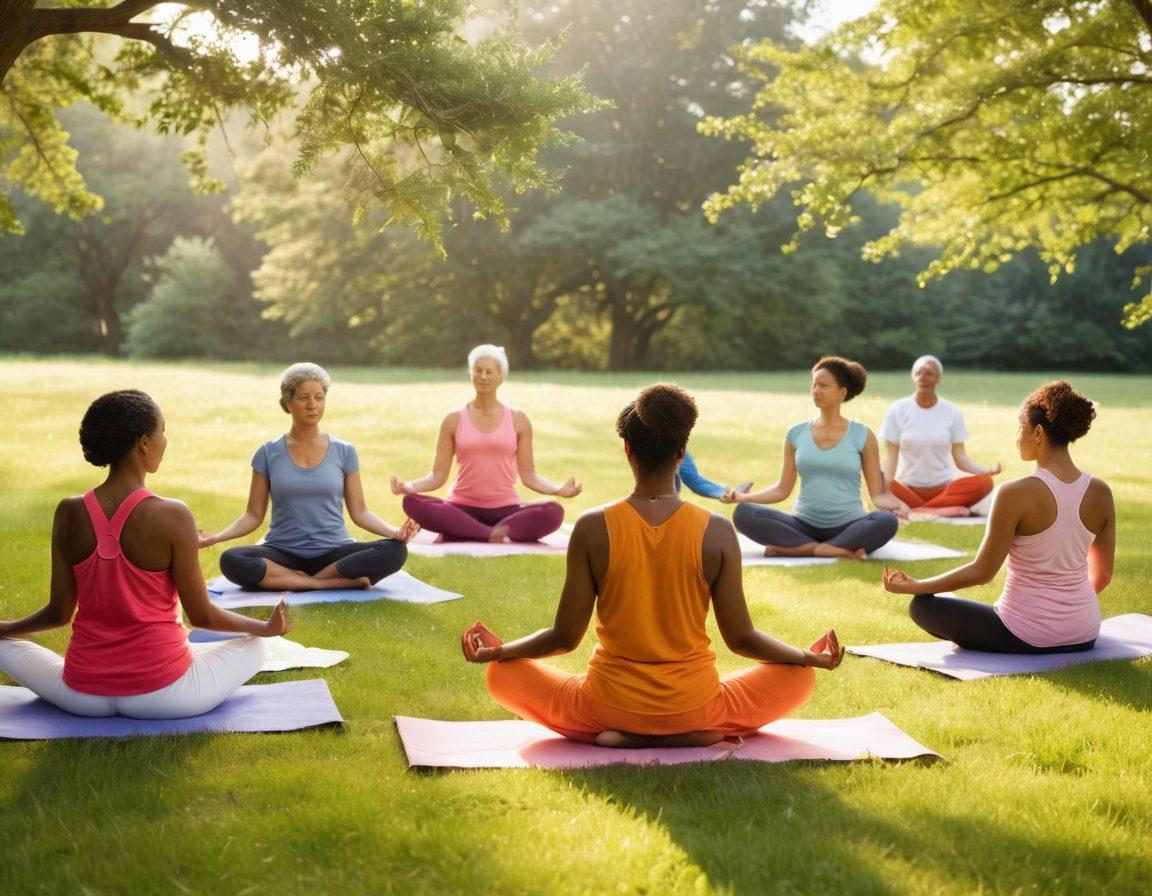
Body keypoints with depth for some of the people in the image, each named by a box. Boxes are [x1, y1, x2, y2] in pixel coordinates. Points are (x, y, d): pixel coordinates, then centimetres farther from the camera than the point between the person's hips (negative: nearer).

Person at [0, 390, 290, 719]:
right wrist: (268, 627, 5)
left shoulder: (69, 514, -10)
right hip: (161, 692, -2)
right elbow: (201, 615, -12)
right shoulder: (172, 517, -20)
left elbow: (59, 612, -3)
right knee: (254, 647, 21)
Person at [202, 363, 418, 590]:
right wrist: (215, 538, -9)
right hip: (283, 553, 0)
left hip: (334, 552, 0)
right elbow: (254, 515, 7)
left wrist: (395, 532, -12)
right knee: (231, 561, -32)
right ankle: (340, 582, -27)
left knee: (395, 551, -28)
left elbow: (359, 512, 6)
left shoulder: (344, 452, 6)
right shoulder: (268, 453, 6)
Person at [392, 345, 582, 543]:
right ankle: (495, 534, -30)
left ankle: (457, 535, -29)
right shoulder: (454, 420, 6)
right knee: (412, 502, -30)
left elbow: (528, 475, 5)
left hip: (505, 510, 0)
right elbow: (438, 475, 3)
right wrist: (409, 486, -16)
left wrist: (559, 489, -13)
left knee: (553, 512, -30)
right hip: (462, 509, 0)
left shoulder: (517, 419, 6)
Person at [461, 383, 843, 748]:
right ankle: (693, 735, -1)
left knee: (503, 674, 22)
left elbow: (565, 636, -7)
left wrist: (497, 650, 11)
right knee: (799, 676, 23)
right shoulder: (717, 532, -11)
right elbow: (740, 638, -5)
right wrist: (810, 658, 13)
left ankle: (623, 737, 1)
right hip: (694, 705, 0)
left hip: (610, 705, 0)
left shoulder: (593, 528, -12)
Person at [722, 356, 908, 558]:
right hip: (804, 525, 2)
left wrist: (892, 504, -21)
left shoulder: (862, 436, 2)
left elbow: (877, 494, 1)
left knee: (887, 522, -35)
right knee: (743, 513, -23)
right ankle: (839, 551, -27)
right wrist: (744, 496, -3)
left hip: (848, 526, -2)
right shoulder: (797, 434, 8)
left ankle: (792, 549, -28)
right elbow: (782, 489, 11)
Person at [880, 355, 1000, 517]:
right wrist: (885, 481, -26)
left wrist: (989, 470, -19)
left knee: (984, 482, -26)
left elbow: (960, 458, 0)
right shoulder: (898, 410, 0)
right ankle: (945, 509, -29)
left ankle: (915, 510, -27)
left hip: (944, 487, 2)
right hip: (908, 488, -1)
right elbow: (891, 457, -5)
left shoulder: (952, 412, 3)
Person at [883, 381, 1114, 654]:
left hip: (1026, 637, -7)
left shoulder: (1016, 494, -21)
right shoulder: (1100, 493, -5)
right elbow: (1102, 575, 6)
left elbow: (982, 572, -15)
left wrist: (914, 586, -4)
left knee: (922, 605, 11)